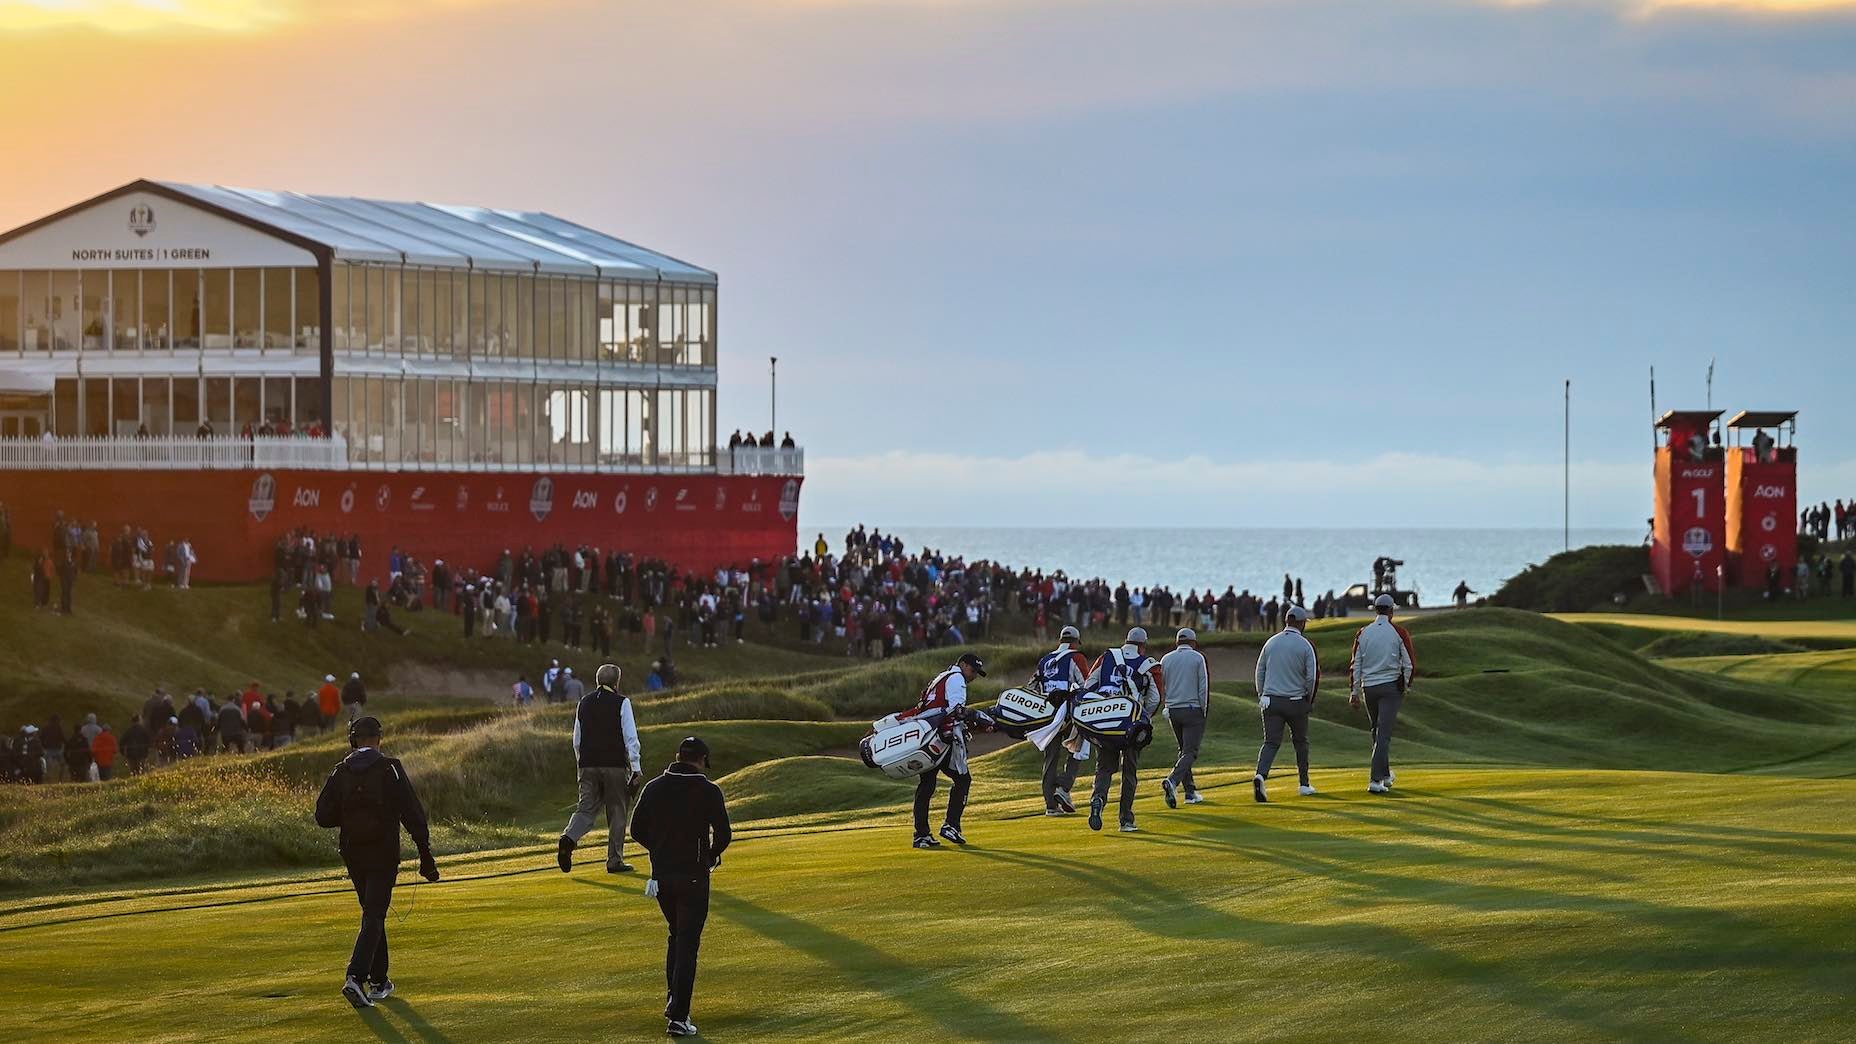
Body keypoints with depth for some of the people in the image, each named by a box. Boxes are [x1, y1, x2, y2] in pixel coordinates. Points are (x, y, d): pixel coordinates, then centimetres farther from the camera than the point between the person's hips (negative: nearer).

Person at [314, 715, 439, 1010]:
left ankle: (379, 982, 23)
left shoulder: (341, 773, 0)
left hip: (352, 855, 4)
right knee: (374, 917, -5)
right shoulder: (390, 769, -9)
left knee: (373, 914, 19)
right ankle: (356, 978, -22)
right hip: (383, 855, -4)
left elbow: (324, 816, 0)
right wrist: (425, 855, -5)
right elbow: (413, 814, -10)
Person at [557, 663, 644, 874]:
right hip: (615, 765, -4)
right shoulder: (621, 703, -5)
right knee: (617, 813, 6)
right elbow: (630, 738, -10)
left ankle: (569, 838, -22)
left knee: (587, 809, 6)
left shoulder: (584, 703, 10)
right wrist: (635, 768, -8)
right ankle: (615, 861, 8)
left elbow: (577, 740, 15)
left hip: (588, 765, 4)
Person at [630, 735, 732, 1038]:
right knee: (688, 944, -1)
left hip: (661, 875, 4)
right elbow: (723, 834, -12)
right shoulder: (708, 791, -9)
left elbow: (637, 830, 6)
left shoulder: (654, 788, 3)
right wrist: (711, 856, 8)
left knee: (676, 935, 25)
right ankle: (678, 1017, -7)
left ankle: (673, 999, 19)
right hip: (693, 875, -4)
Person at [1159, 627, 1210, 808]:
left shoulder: (1166, 659, 6)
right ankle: (1172, 781, -30)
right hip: (1193, 710, -4)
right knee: (1190, 752, -7)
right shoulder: (1197, 658, -3)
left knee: (1184, 750, 17)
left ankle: (1190, 791, 16)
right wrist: (1204, 711, 3)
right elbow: (1203, 687, -5)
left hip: (1173, 711, 4)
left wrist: (1166, 708, 11)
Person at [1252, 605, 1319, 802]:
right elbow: (1312, 677, -7)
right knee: (1301, 741, 16)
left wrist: (1261, 696, 18)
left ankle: (1260, 775, -28)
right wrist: (1308, 700, 9)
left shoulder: (1271, 642, 5)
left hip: (1271, 701, 2)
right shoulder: (1305, 645, -6)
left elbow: (1260, 672, 9)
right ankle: (1304, 784, 23)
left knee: (1271, 742, -3)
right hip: (1296, 701, -2)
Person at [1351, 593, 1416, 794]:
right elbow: (1409, 664, -6)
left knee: (1377, 731, 19)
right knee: (1384, 733, -6)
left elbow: (1356, 665, 3)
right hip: (1391, 687, -3)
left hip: (1369, 687, 3)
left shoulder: (1363, 633, 2)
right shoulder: (1399, 633, -6)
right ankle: (1376, 779, -14)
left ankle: (1385, 774, 29)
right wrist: (1406, 686, 10)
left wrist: (1355, 692, 8)